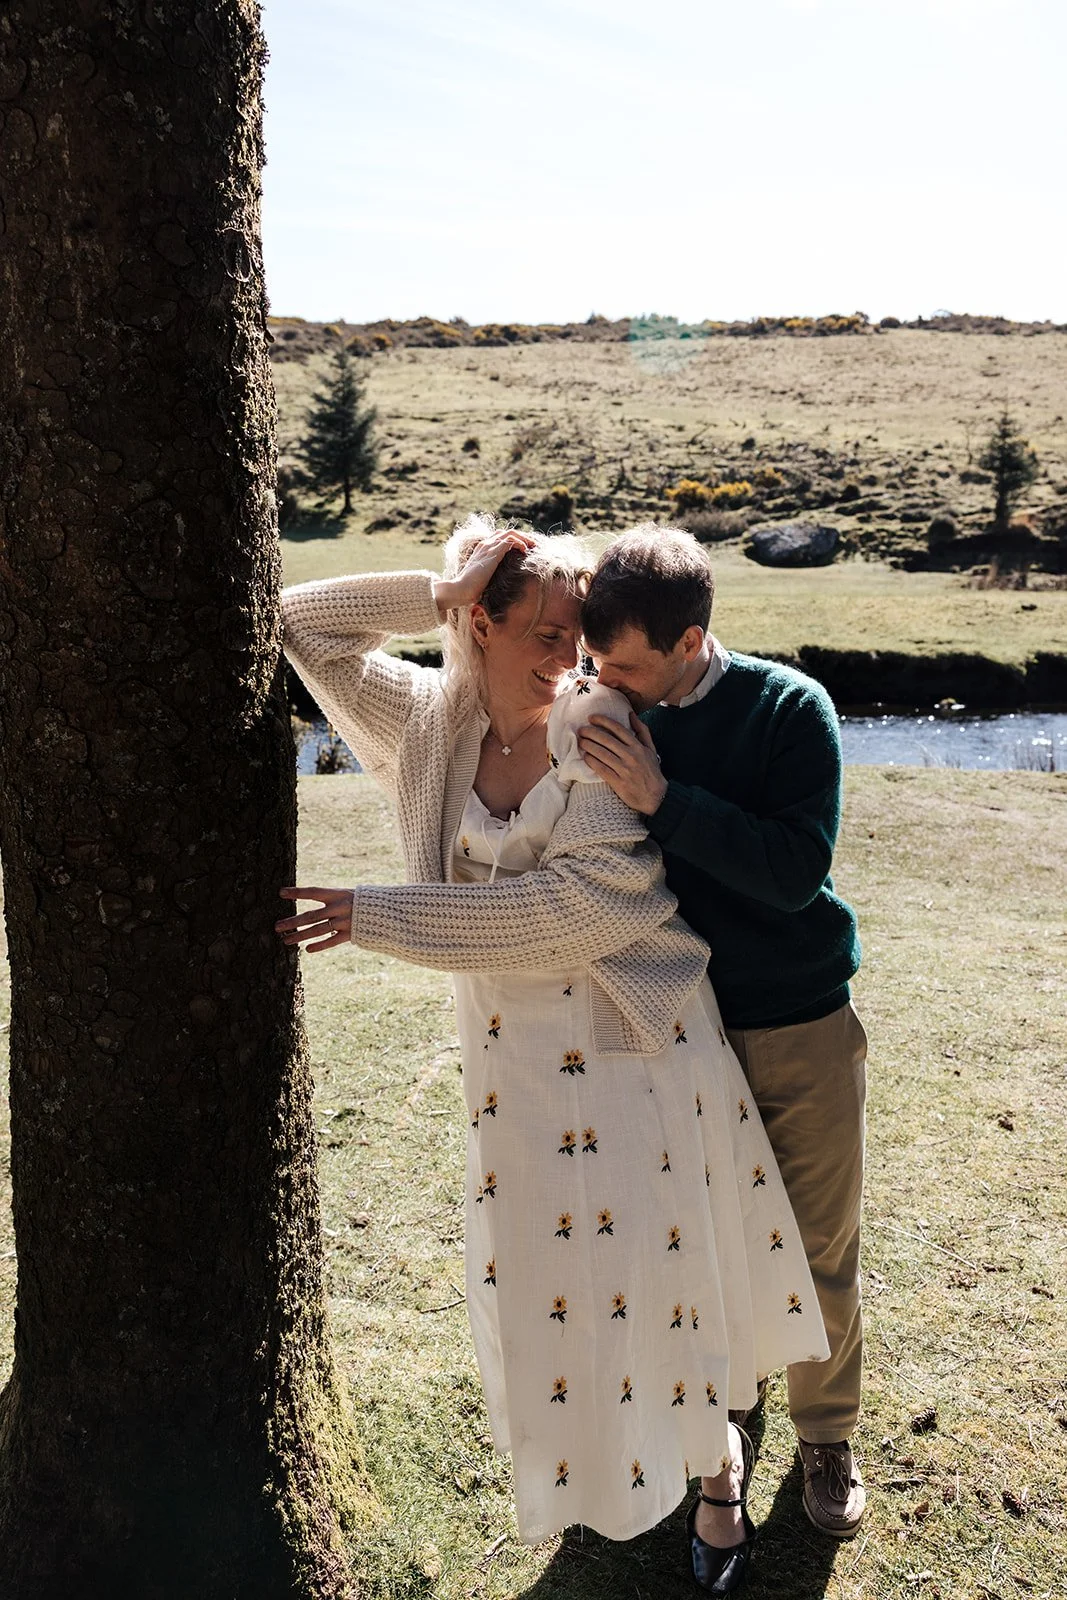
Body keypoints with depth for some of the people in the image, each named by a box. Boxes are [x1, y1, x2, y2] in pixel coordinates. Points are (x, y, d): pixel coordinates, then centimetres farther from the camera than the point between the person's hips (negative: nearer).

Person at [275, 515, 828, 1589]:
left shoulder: (599, 724, -14)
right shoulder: (433, 723, 0)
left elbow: (588, 899, -23)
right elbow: (302, 626, 6)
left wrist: (383, 915, -22)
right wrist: (440, 594, -6)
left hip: (636, 1044, -4)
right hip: (516, 1060, 4)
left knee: (658, 1268, 9)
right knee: (549, 1278, 16)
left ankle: (716, 1470, 35)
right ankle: (612, 1457, 44)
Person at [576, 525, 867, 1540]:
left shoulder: (790, 708, -14)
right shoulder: (605, 714, -5)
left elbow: (797, 871, -24)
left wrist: (661, 798, -30)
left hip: (803, 1032, -2)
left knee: (820, 1251, 12)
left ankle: (826, 1435, 37)